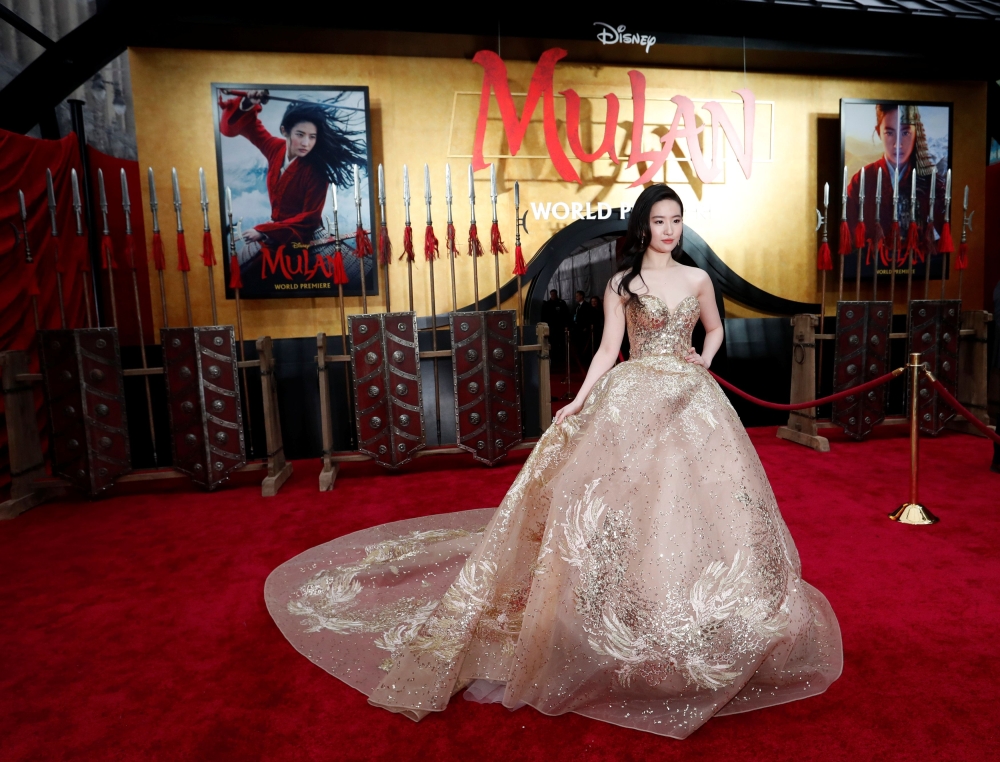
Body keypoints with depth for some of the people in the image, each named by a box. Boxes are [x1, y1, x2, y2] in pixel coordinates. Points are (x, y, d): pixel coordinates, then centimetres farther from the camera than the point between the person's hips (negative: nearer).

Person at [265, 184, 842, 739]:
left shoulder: (698, 279, 10)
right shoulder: (620, 284, 3)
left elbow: (715, 329, 24)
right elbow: (609, 349, 0)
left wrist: (704, 364, 5)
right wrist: (579, 402, -9)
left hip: (690, 401, 3)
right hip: (633, 400, -2)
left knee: (692, 503, 4)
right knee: (620, 500, -7)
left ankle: (698, 628, 24)